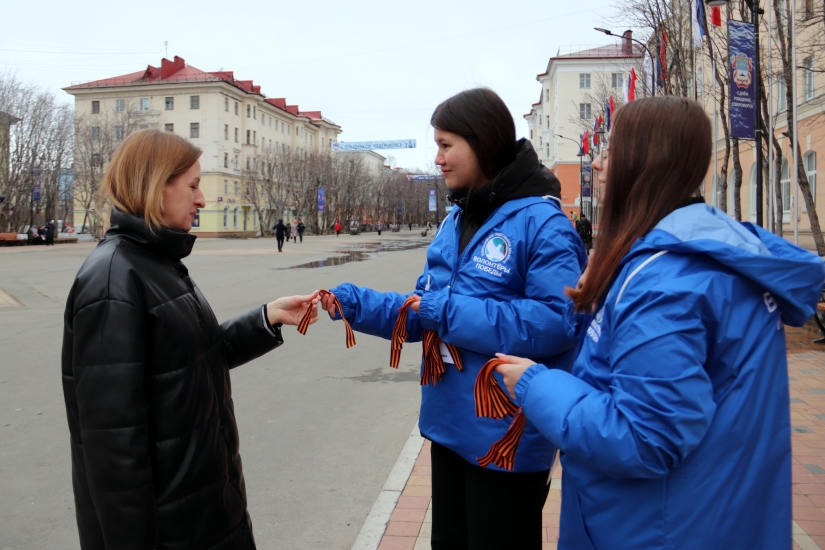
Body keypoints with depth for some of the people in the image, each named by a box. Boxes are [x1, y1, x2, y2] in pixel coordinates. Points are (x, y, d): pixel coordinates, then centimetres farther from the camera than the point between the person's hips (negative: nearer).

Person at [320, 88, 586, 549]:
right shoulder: (456, 221, 8)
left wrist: (453, 312, -26)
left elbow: (558, 321, -28)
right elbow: (426, 310, 10)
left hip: (507, 436, -8)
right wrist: (357, 304, -4)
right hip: (450, 424, 8)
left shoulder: (541, 222, -19)